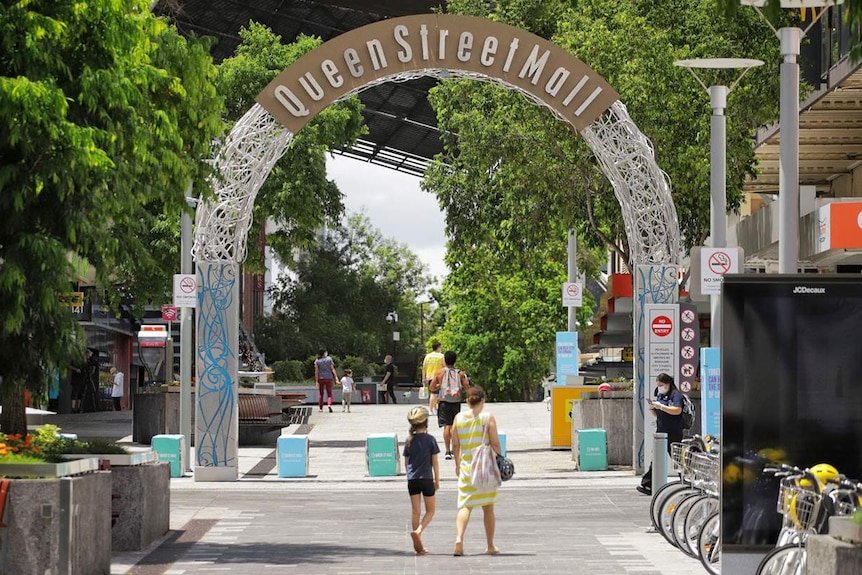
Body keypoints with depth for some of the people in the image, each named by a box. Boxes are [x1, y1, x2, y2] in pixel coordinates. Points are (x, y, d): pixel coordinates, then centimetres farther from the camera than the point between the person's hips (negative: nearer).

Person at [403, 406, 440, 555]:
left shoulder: (409, 440, 3)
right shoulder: (430, 439, -7)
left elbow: (406, 462, 8)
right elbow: (435, 462, -4)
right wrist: (437, 480, 4)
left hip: (412, 480, 3)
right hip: (427, 479, -3)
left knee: (415, 511, 8)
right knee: (430, 510, 9)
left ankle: (418, 545, 9)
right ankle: (418, 531, -18)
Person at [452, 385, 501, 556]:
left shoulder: (458, 418, 2)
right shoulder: (488, 418, -6)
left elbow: (455, 444, 7)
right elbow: (495, 443, -10)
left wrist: (457, 464, 18)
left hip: (466, 466, 2)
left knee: (465, 505, 2)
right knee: (488, 508, 10)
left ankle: (459, 538, -21)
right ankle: (490, 546, 16)